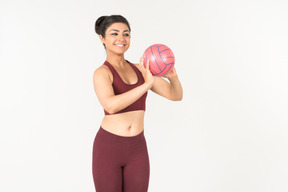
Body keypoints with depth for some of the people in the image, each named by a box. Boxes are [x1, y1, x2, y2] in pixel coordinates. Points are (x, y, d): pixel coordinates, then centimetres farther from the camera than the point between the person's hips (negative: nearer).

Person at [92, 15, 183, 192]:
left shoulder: (139, 70, 8)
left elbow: (176, 95, 4)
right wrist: (147, 84, -36)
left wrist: (172, 76, -17)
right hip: (108, 148, -5)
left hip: (137, 150, 5)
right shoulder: (102, 73, -10)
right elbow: (111, 106, -31)